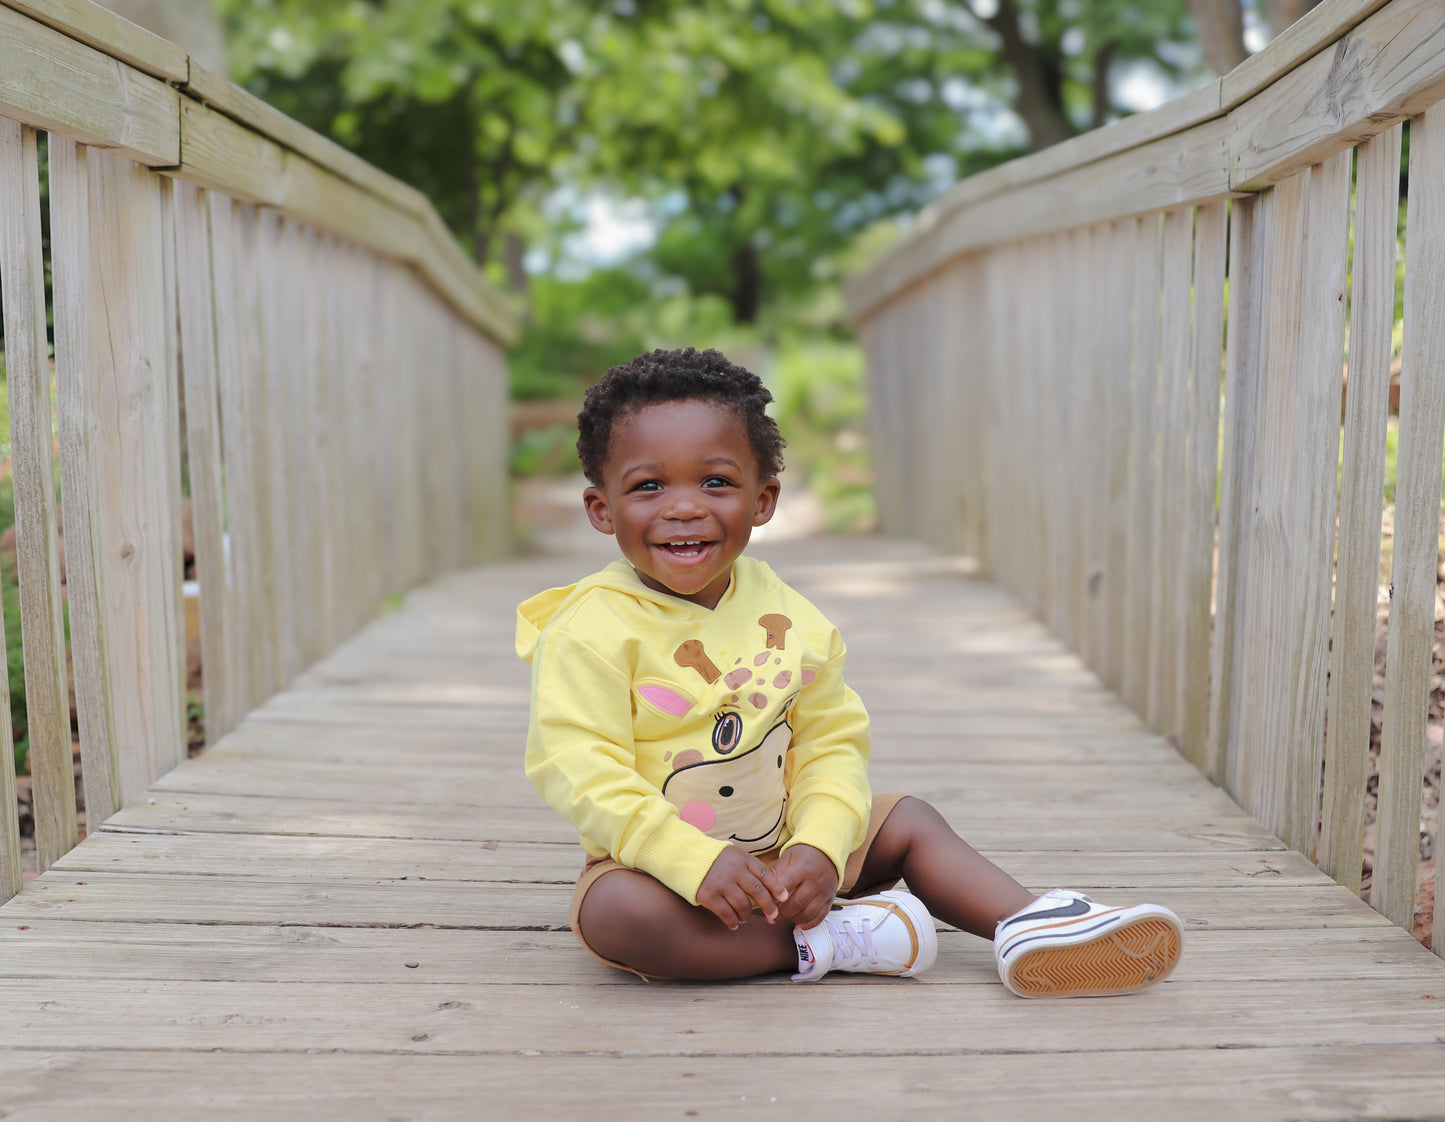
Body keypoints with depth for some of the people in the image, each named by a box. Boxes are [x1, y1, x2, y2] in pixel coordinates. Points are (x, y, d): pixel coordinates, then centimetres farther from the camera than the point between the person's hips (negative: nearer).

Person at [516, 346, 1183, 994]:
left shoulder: (785, 617, -1)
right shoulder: (592, 630, -17)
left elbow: (832, 744, 0)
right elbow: (581, 772, -24)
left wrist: (818, 848, -18)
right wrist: (698, 862, -31)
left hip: (781, 853, 6)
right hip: (653, 860, -5)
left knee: (907, 823, 4)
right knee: (615, 910, -36)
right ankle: (820, 943, -24)